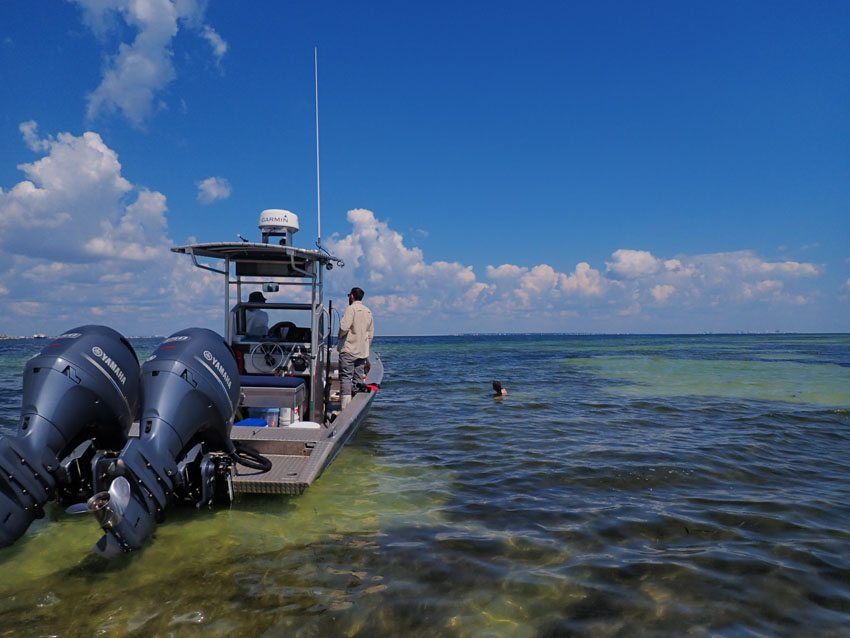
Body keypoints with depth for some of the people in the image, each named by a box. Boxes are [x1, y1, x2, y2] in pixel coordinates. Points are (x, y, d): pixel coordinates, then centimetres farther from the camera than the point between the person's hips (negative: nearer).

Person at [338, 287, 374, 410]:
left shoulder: (351, 308, -9)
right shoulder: (368, 311, 13)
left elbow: (344, 327, -20)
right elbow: (371, 333, 15)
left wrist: (339, 337, -1)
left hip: (349, 350, -7)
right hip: (363, 351, 7)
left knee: (345, 377, -6)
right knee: (359, 378, 10)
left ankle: (345, 406, -11)